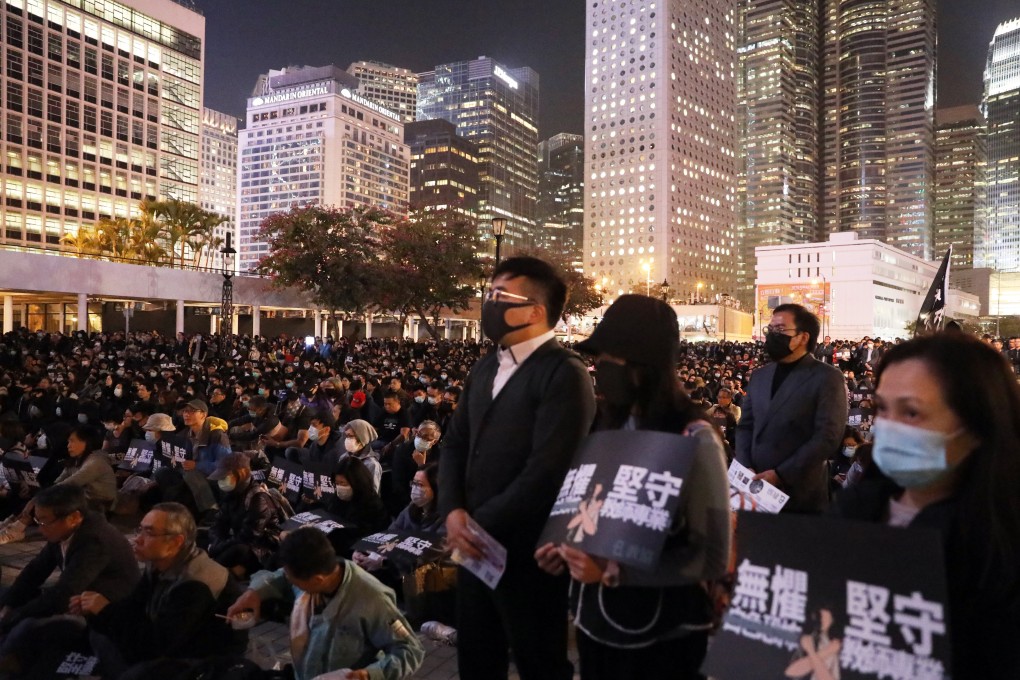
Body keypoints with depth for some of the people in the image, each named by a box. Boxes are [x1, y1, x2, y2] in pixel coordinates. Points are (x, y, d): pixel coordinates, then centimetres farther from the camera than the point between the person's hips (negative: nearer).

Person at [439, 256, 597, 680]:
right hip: (476, 546, 8)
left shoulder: (564, 374, -16)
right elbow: (455, 443, 10)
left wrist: (481, 524, -15)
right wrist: (453, 511, -6)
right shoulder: (485, 368, 12)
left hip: (527, 552, -7)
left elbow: (546, 470, -23)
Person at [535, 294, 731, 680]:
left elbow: (713, 557, -18)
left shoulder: (694, 439, -17)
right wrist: (567, 551, -6)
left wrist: (613, 570, -25)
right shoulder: (609, 425, 3)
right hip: (596, 621, 6)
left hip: (661, 636, -6)